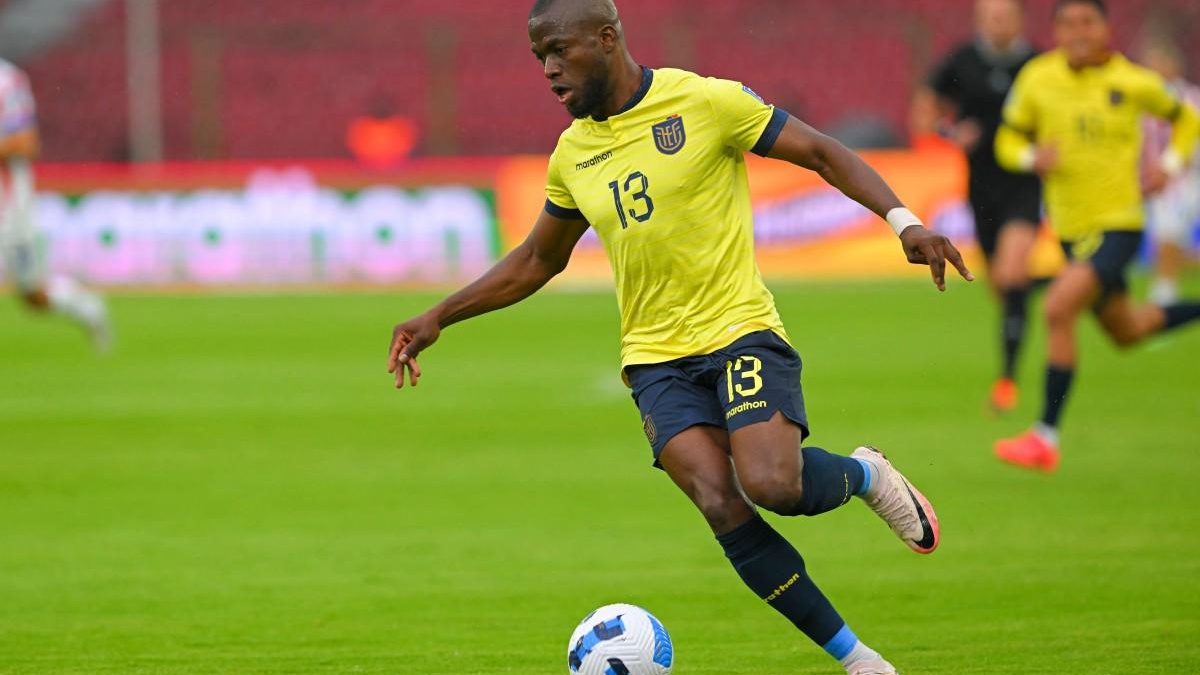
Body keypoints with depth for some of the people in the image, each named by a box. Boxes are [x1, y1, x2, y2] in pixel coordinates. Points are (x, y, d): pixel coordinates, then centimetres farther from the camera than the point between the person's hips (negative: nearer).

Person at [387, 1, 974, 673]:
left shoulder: (703, 101, -5)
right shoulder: (573, 154, 11)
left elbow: (822, 152, -2)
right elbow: (537, 261, 25)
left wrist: (903, 220, -15)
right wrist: (439, 317, 18)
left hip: (740, 330, -4)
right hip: (656, 359, 4)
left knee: (772, 485, -27)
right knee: (724, 508, -18)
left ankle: (864, 475, 9)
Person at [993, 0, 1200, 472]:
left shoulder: (1132, 82, -8)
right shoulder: (1038, 79, -3)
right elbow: (1008, 140, 7)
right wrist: (1032, 158, -15)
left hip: (1118, 224, -5)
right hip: (1072, 228, 5)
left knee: (1058, 308, -24)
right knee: (1126, 332, 20)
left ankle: (1046, 438, -19)